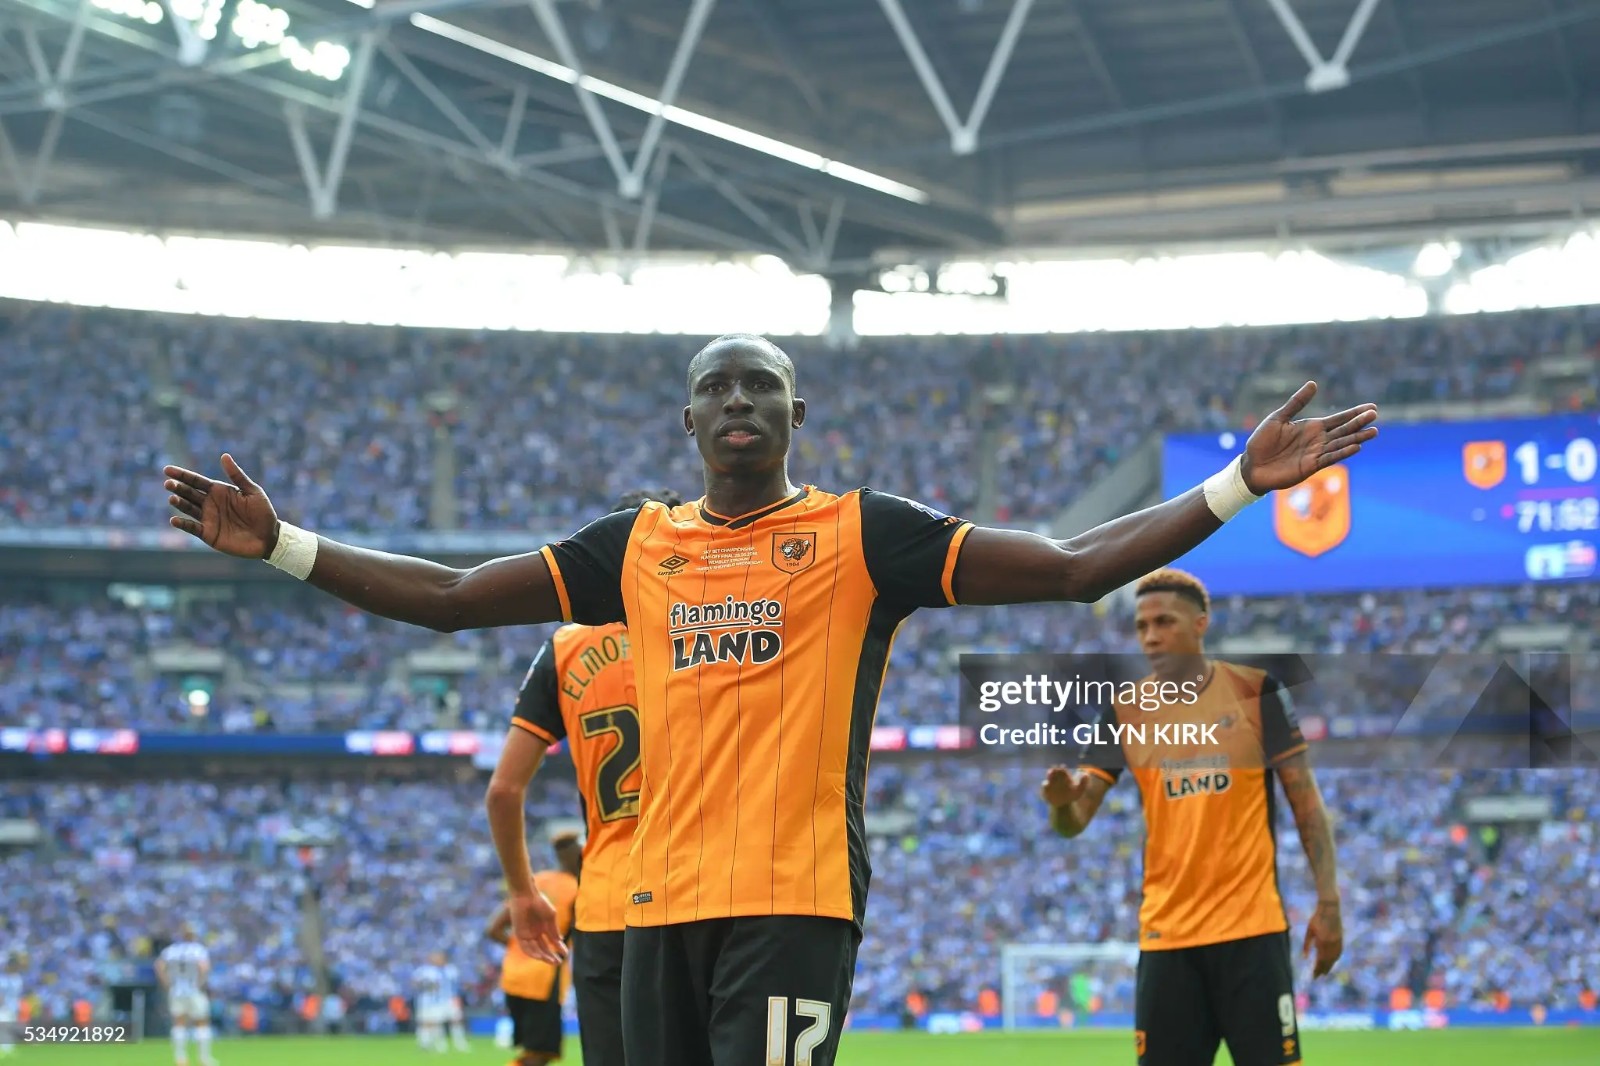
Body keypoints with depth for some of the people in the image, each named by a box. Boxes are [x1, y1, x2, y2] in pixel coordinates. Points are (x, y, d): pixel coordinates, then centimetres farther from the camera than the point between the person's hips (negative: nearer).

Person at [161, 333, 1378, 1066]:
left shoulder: (861, 535, 3)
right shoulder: (638, 547, 13)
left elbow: (1075, 566, -1)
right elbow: (447, 597, 15)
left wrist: (1240, 483, -9)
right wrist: (279, 545, 9)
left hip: (795, 899, -5)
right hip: (660, 900, 5)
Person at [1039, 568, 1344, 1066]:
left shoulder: (1255, 692, -1)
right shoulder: (1126, 712, 4)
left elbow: (1305, 800, 2)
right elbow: (1076, 821, 1)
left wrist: (1328, 901, -5)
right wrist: (1062, 802, -23)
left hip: (1252, 929, -2)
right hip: (1165, 934, 2)